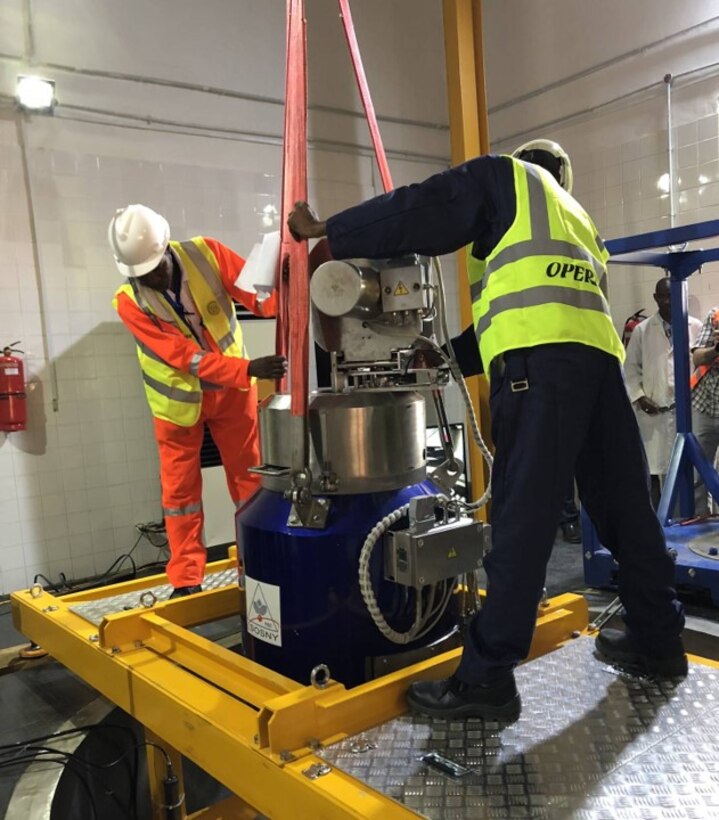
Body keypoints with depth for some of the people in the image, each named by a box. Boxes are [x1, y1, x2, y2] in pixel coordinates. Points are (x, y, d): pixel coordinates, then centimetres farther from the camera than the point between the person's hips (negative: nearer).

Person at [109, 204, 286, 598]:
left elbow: (256, 292, -20)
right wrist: (248, 369, -37)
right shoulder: (129, 301, -19)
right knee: (180, 489, 5)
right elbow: (183, 356, -27)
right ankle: (186, 581, 17)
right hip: (179, 398, -1)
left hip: (232, 388, 2)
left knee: (250, 479, 9)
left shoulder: (205, 253, -15)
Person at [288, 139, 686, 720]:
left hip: (541, 356, -8)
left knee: (523, 516, -12)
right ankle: (658, 640, 25)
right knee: (624, 505, 13)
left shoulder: (505, 176, 19)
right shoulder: (578, 216, 38)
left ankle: (487, 677, -8)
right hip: (600, 351, 8)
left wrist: (324, 232, 16)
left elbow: (419, 213, 9)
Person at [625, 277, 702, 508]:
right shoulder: (642, 330, 9)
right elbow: (630, 367, 9)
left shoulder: (696, 327, 7)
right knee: (656, 469, 1)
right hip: (655, 411, 0)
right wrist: (639, 397, -3)